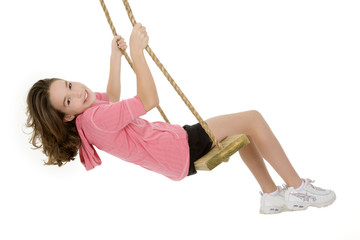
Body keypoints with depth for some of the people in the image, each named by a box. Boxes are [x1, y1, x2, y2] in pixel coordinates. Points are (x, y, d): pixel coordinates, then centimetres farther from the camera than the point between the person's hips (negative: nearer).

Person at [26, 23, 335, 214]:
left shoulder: (90, 110, 2)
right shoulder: (95, 118, -29)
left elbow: (112, 99, 25)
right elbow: (149, 100, -29)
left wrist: (115, 56, 24)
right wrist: (137, 51, -26)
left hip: (174, 141, 10)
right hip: (182, 151, -10)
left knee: (242, 131, 23)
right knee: (253, 119, -8)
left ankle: (272, 195, 24)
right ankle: (298, 188, 2)